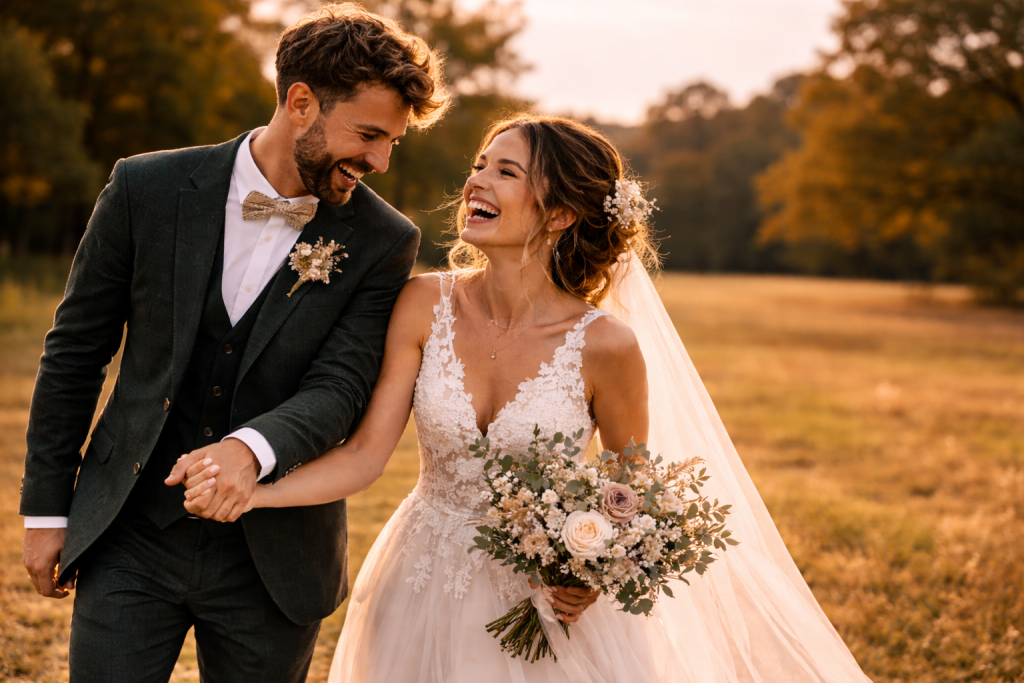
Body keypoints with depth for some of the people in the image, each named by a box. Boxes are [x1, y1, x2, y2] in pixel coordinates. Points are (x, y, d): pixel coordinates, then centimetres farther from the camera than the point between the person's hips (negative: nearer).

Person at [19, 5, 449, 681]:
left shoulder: (383, 241, -6)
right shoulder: (148, 189, -6)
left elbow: (339, 389, -12)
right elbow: (75, 353, 2)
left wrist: (250, 448, -33)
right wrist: (47, 509, 4)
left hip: (272, 561, 1)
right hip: (131, 542, 0)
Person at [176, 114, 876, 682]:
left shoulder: (606, 346, -17)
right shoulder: (425, 305, -10)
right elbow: (366, 453, -11)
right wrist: (247, 491, -25)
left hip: (544, 606, -2)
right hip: (423, 593, 3)